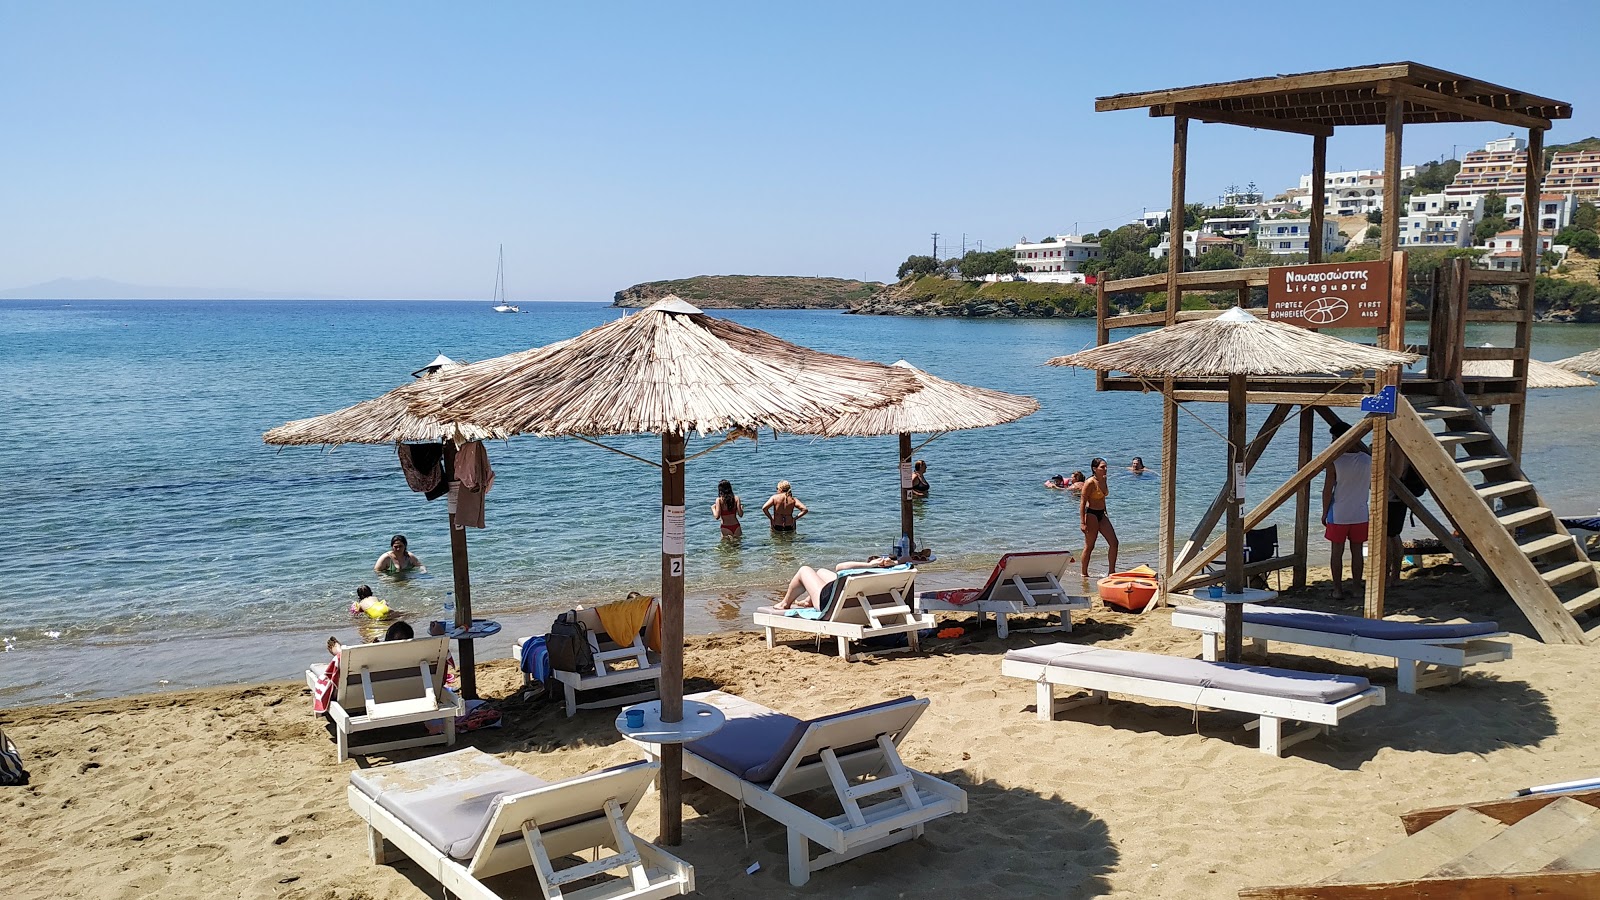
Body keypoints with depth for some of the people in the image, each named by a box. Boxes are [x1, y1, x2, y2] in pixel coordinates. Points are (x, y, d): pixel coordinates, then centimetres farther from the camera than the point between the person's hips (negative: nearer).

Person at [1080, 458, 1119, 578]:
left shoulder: (1103, 479, 7)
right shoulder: (1090, 483, -17)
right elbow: (1082, 503, -17)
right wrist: (1083, 523, -21)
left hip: (1102, 515, 8)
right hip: (1091, 515, -8)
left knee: (1114, 543, 3)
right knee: (1089, 547, 1)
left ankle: (1112, 571, 12)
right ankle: (1084, 574, 14)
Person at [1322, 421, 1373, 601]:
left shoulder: (1335, 461, -15)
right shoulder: (1367, 460, -3)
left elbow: (1327, 490, -10)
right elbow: (1373, 486, 10)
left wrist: (1324, 512, 2)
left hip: (1338, 515, -3)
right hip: (1360, 514, 3)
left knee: (1337, 551, 6)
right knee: (1356, 551, 13)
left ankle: (1338, 589, 9)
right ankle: (1357, 588, 18)